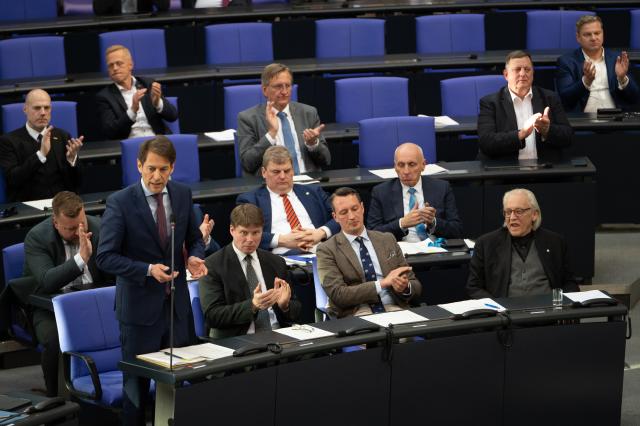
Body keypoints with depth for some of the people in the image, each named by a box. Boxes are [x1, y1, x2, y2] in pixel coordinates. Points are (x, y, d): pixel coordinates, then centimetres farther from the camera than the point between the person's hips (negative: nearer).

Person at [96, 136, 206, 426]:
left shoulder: (182, 195, 1)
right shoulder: (120, 203, -13)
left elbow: (194, 238, 14)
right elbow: (105, 257, -14)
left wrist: (195, 257, -9)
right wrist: (148, 269, -25)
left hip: (178, 303, 4)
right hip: (140, 304, -4)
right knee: (137, 382, 5)